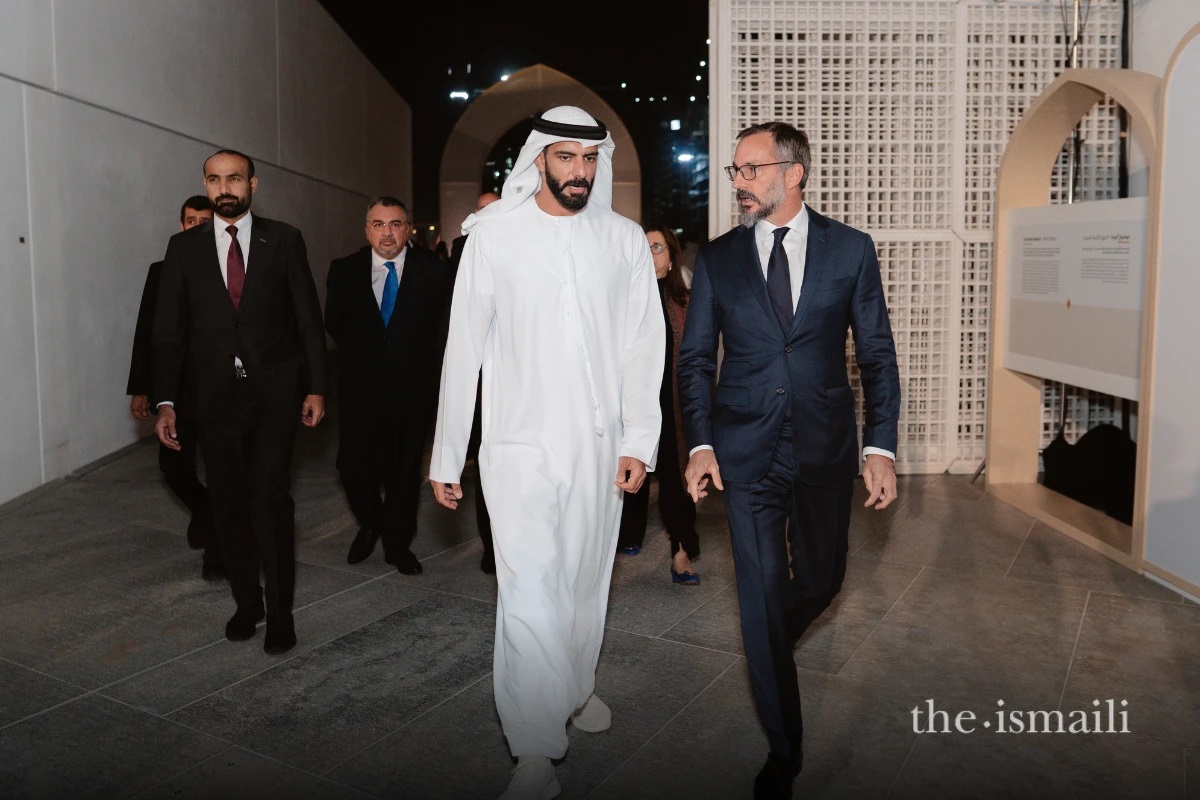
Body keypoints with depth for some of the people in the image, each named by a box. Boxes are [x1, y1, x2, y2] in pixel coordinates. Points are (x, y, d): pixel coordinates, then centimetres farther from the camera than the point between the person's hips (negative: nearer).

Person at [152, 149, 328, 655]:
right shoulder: (184, 247, 6)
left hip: (274, 392, -2)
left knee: (271, 500, -5)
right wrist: (165, 401, -3)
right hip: (214, 396, 2)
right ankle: (246, 601, 25)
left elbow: (308, 318, 2)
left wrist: (316, 387, -2)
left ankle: (280, 612, 8)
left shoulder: (283, 240, 2)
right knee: (228, 504, 9)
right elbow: (169, 329, 4)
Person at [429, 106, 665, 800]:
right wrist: (446, 456, 0)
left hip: (600, 447, 3)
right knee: (532, 598, -9)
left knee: (587, 583, 16)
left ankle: (577, 688, 42)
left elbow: (643, 346, 4)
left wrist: (639, 442, -5)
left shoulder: (626, 240, 4)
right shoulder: (493, 234, -2)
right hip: (521, 445, -3)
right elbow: (464, 347, -1)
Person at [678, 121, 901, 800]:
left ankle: (769, 644, 50)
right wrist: (701, 443, -5)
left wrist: (881, 445, -7)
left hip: (825, 448, 1)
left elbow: (878, 353, 1)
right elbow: (697, 357, 5)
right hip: (746, 452, 0)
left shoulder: (850, 249, 0)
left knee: (820, 581, 14)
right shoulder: (718, 258, 2)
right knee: (764, 596, 3)